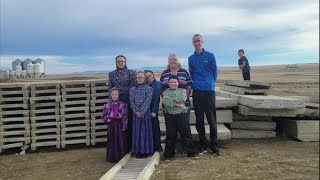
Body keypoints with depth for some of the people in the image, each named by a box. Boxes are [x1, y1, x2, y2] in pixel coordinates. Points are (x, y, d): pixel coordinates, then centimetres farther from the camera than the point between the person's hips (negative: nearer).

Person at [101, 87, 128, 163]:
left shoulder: (122, 105, -1)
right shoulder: (107, 105, 3)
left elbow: (125, 117, -2)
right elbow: (103, 116, 10)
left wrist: (124, 126, -7)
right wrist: (107, 119, -10)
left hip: (119, 125, -1)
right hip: (111, 125, 1)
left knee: (121, 141, 4)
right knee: (112, 141, 5)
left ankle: (121, 157, 17)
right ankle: (113, 158, 16)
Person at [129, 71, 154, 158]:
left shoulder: (149, 88, 1)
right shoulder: (132, 89, 9)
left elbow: (148, 101, -9)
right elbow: (131, 101, 2)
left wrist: (142, 111, -17)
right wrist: (136, 111, -11)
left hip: (146, 112, -2)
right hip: (136, 113, 2)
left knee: (145, 131, 0)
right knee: (137, 131, 4)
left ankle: (146, 151, 8)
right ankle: (138, 151, 12)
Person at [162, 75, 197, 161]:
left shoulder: (182, 91, 9)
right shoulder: (166, 92, 9)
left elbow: (183, 99, -11)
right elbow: (166, 101, -10)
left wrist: (172, 100, -7)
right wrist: (177, 103, -13)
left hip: (181, 115, 0)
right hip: (169, 116, 0)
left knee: (186, 133, 4)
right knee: (170, 135, 7)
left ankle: (191, 152, 17)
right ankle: (169, 154, 19)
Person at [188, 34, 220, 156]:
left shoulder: (210, 56, 2)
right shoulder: (191, 58, 10)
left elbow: (215, 72, 7)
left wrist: (210, 84, 8)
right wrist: (196, 84, 13)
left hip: (209, 91, -2)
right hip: (196, 92, 3)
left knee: (212, 119, -2)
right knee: (199, 120, 5)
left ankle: (214, 145, 8)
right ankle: (203, 145, 16)